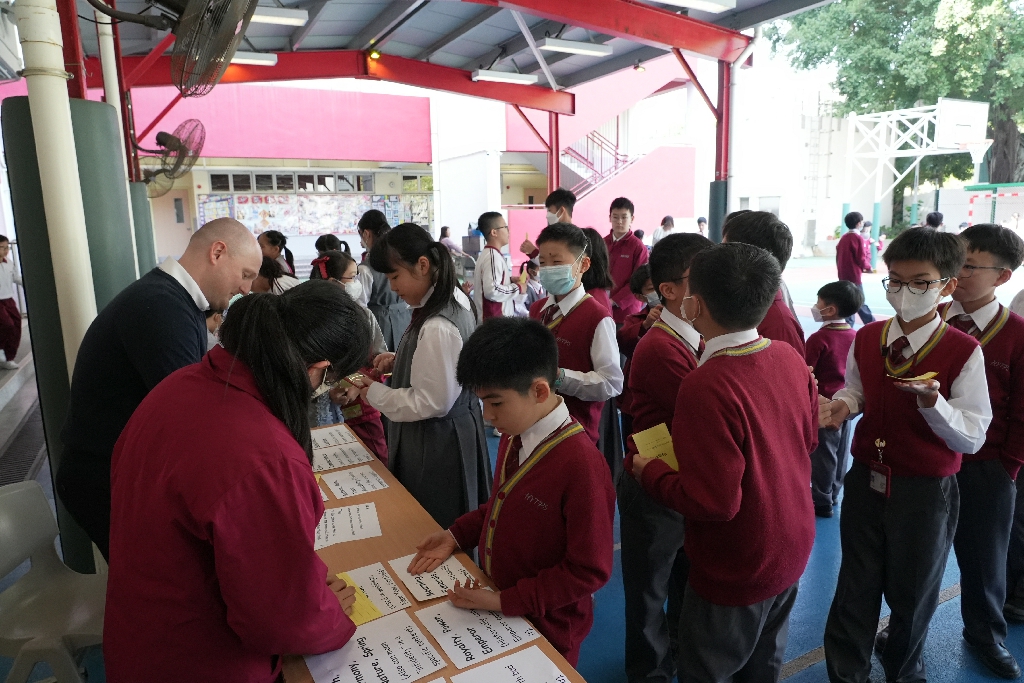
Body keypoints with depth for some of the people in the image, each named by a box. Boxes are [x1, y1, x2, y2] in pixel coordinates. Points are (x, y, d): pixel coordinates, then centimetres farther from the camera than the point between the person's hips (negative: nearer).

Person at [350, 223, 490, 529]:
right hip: (457, 430, 9)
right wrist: (399, 360, 4)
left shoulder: (437, 328, -29)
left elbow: (433, 403, -25)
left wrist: (376, 394, -13)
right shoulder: (456, 301, 1)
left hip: (435, 445, -9)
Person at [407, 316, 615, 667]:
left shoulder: (581, 466, -30)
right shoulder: (514, 435, -6)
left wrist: (506, 601, -21)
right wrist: (457, 534, -2)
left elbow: (590, 570, -23)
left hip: (545, 630, -7)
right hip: (494, 606, 7)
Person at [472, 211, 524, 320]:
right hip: (494, 320, -10)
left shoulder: (488, 254, 12)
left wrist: (510, 280, 11)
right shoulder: (493, 257, -19)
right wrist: (518, 288, -16)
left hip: (492, 318, 10)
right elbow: (492, 291, -29)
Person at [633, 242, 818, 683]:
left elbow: (713, 501, -30)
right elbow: (808, 439, 7)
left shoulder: (707, 386, -33)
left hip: (738, 571, -7)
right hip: (792, 549, 7)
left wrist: (649, 472, -16)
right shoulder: (790, 357, -8)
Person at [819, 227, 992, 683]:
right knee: (855, 586, 16)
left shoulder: (963, 351, -15)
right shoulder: (866, 338, -3)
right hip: (867, 481, 3)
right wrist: (841, 405, -10)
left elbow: (972, 438, -15)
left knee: (912, 594, 18)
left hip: (926, 492, -3)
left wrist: (932, 402, -32)